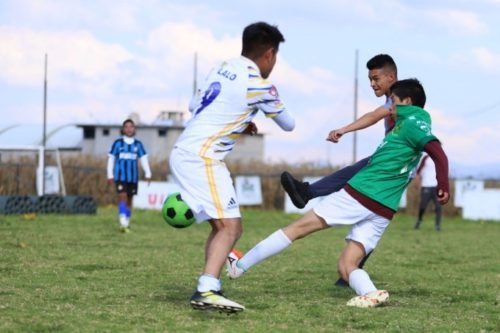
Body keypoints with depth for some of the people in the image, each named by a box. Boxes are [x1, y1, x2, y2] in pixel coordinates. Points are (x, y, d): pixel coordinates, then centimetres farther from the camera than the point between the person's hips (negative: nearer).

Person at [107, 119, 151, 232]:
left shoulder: (138, 144, 6)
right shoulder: (118, 143, 0)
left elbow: (144, 159, 5)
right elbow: (111, 159, 4)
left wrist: (148, 174, -5)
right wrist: (110, 175, 1)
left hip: (133, 177, 3)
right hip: (120, 176, -3)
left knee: (129, 200, 8)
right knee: (122, 197, -16)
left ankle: (126, 224, 18)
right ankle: (123, 223, -22)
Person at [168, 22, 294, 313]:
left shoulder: (224, 69, 12)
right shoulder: (259, 85, -8)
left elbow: (195, 105, 25)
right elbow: (288, 125, 8)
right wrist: (276, 108, 31)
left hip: (185, 154, 9)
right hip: (202, 158, -9)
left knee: (224, 226, 14)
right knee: (229, 225, -14)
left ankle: (209, 288, 9)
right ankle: (206, 291, -29)